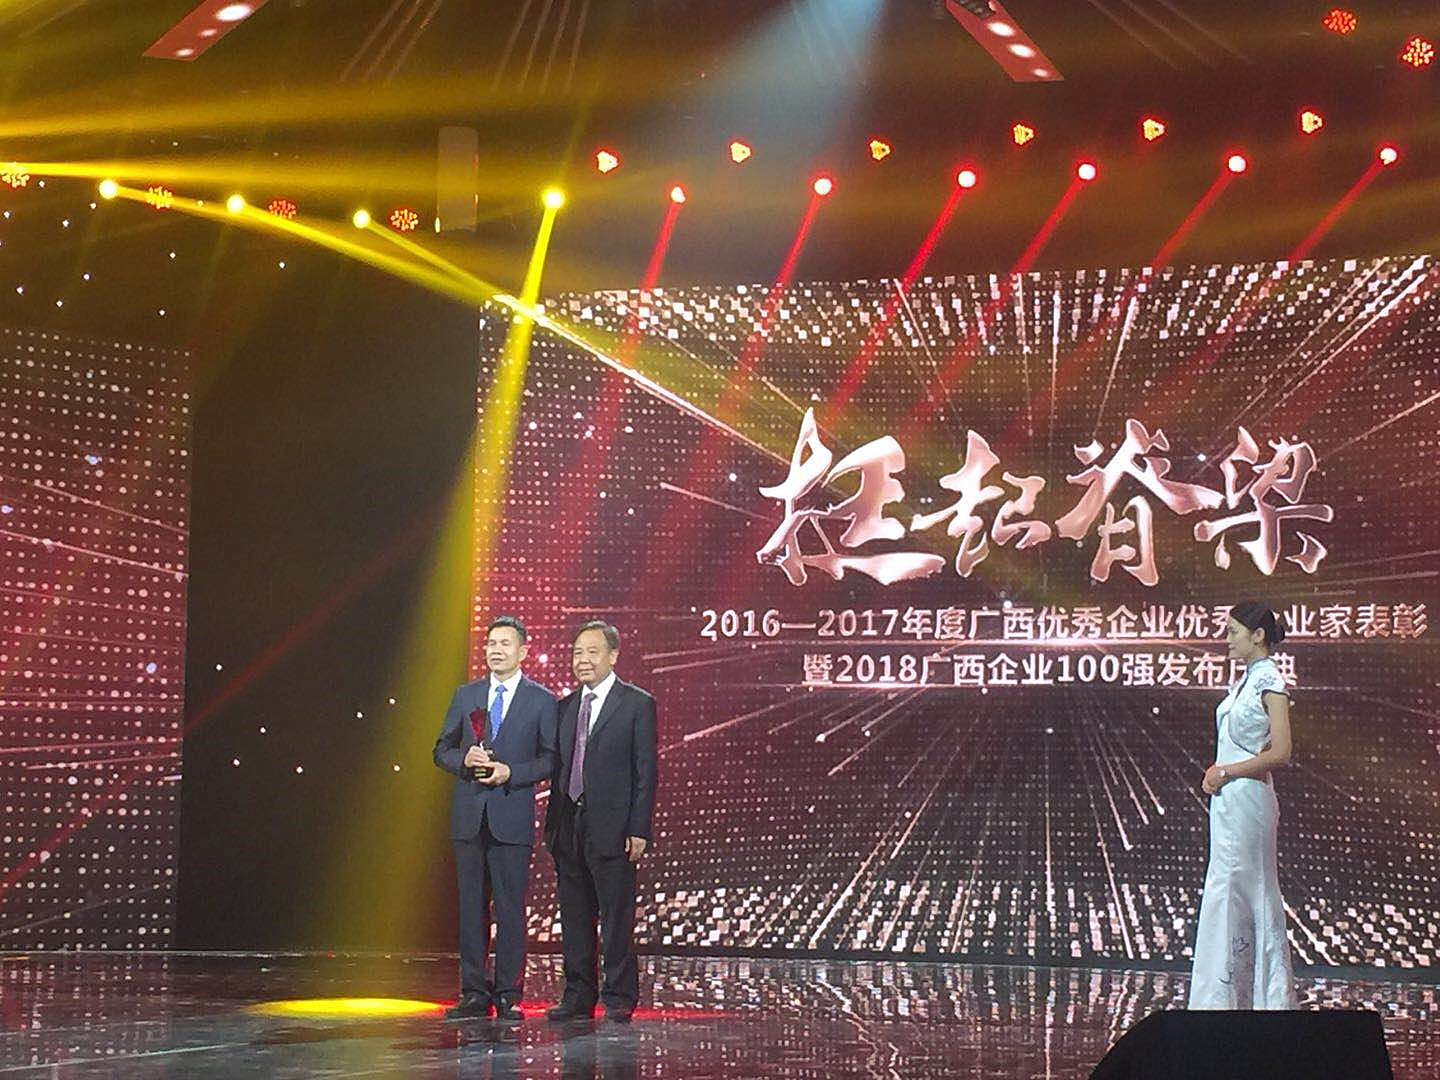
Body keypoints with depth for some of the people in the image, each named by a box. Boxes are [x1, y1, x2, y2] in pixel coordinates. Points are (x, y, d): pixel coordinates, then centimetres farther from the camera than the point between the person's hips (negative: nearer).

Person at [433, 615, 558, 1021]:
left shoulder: (542, 701, 2)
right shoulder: (466, 695, 11)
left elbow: (550, 759, -1)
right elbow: (442, 750, 13)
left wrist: (510, 772, -14)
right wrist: (464, 759, -7)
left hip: (512, 816, -3)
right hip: (468, 815, 3)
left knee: (510, 908, -2)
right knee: (471, 907, 6)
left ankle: (508, 995, 4)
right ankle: (474, 994, 12)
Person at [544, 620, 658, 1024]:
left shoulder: (637, 704, -3)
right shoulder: (566, 706, 14)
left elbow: (646, 772, -6)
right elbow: (558, 768, 16)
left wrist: (638, 830, -12)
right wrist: (551, 823, 10)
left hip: (611, 826, -6)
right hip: (567, 825, 6)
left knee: (616, 918, -2)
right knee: (574, 918, 10)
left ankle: (619, 998, 6)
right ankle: (578, 997, 18)